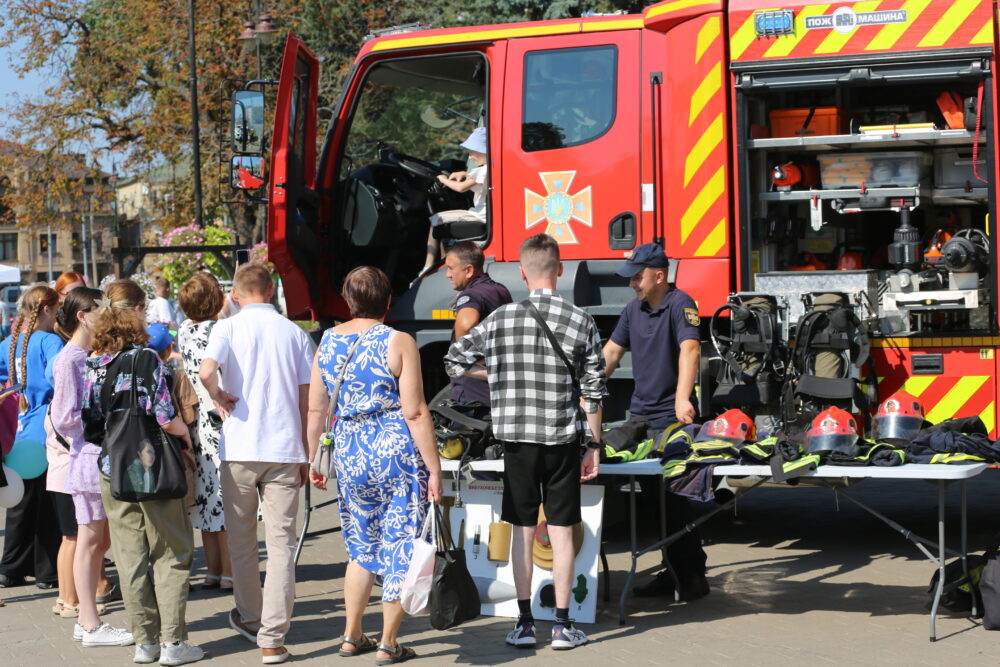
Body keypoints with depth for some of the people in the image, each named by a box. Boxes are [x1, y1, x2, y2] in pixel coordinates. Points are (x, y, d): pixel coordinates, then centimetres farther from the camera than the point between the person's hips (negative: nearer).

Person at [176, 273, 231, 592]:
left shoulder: (184, 330, 5)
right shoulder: (220, 331, -16)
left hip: (196, 423, 7)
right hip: (223, 423, -7)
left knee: (207, 497, 12)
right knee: (226, 497, -1)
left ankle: (212, 571, 18)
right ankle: (229, 574, 4)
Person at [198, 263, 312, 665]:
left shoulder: (228, 328, -1)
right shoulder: (295, 333, 6)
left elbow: (206, 372, -21)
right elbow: (306, 400, 7)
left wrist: (220, 398, 0)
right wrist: (305, 455, 14)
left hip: (240, 449, -1)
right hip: (285, 450, 1)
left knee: (242, 541, 17)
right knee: (281, 544, 1)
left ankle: (250, 618, 32)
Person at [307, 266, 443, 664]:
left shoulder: (328, 341, 5)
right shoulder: (398, 343, -9)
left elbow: (316, 408, 8)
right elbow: (414, 412, -13)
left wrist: (312, 459, 18)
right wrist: (434, 468, -9)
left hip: (348, 455, 5)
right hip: (397, 453, -5)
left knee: (362, 548, 20)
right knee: (399, 548, 5)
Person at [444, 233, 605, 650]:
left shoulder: (499, 319, -4)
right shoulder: (581, 323, -5)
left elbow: (454, 362, 7)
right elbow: (593, 394, -2)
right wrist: (594, 447, 6)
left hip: (517, 441, 1)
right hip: (562, 442, 0)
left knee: (523, 531, 9)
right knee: (561, 532, 6)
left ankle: (524, 624, 12)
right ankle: (563, 627, 10)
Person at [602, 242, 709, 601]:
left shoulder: (680, 304, -11)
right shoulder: (634, 309, 14)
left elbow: (689, 349, -25)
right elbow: (611, 351, 21)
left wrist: (682, 399, -38)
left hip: (670, 417, -7)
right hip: (639, 413, 8)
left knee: (672, 495, -8)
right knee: (651, 493, 8)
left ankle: (692, 576, 0)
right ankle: (673, 571, 17)